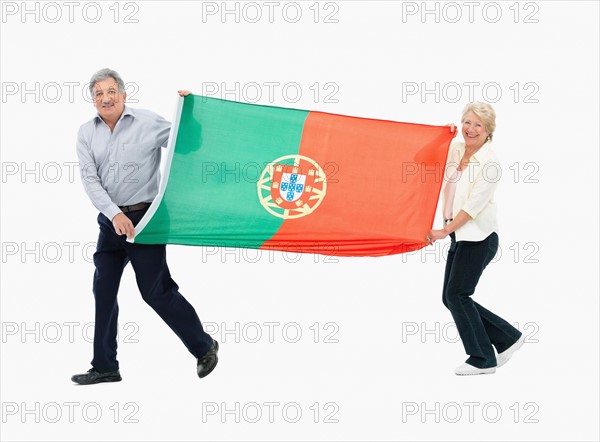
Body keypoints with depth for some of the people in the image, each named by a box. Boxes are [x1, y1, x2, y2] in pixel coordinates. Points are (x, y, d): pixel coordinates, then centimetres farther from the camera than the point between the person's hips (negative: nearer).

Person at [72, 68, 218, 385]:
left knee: (156, 291, -3)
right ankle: (105, 367, 17)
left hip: (145, 218, -5)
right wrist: (115, 214, -17)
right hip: (110, 222, 5)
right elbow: (90, 179, -5)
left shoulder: (148, 122, -5)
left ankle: (203, 347, 15)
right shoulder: (87, 133, 5)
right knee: (103, 291, 7)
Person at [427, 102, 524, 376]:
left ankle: (483, 359, 3)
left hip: (479, 237, -8)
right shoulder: (455, 149, 6)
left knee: (456, 294, -9)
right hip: (459, 236, 8)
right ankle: (508, 338, 17)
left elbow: (474, 205, -18)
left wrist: (444, 231, -19)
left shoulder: (490, 163, -14)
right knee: (450, 298, 6)